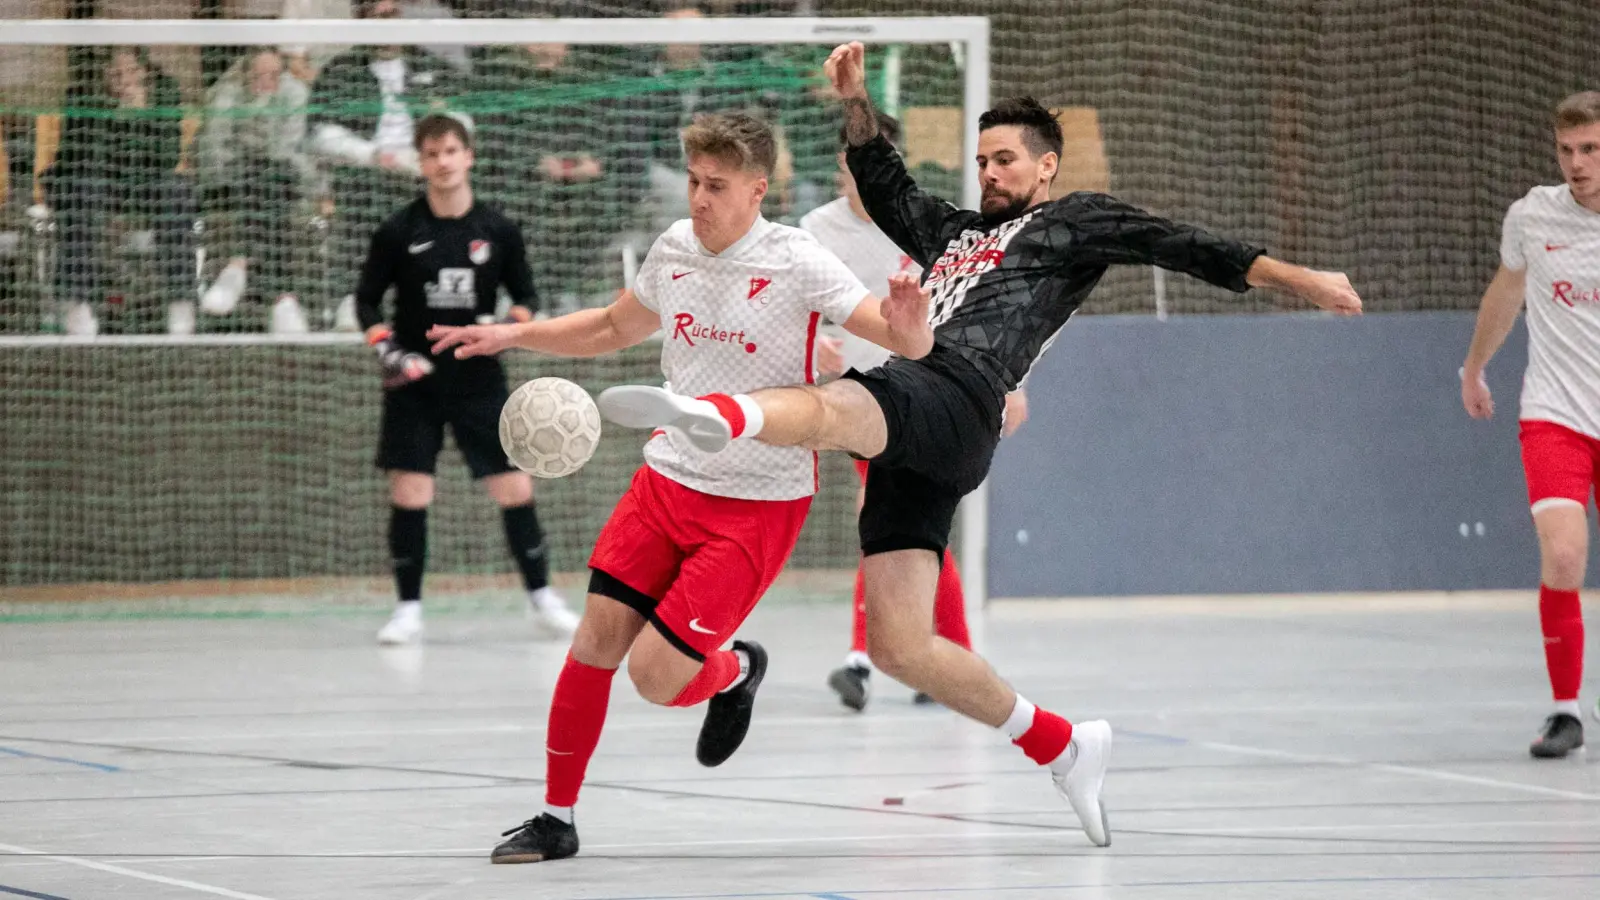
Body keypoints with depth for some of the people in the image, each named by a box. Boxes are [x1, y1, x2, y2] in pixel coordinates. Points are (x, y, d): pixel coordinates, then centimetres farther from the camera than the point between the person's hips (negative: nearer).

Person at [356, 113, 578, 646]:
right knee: (409, 493, -4)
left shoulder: (498, 232, 0)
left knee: (515, 488, -2)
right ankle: (408, 609, 7)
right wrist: (386, 349, -11)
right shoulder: (399, 232, -3)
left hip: (479, 381, 1)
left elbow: (526, 296, 10)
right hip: (416, 382, -1)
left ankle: (542, 598, 13)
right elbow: (367, 300, 4)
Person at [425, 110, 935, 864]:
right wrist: (512, 335, 13)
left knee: (655, 676, -11)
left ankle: (735, 672, 25)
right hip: (668, 481, 5)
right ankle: (556, 818, 10)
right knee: (595, 641, -4)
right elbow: (614, 328, 23)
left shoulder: (796, 264, -15)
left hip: (757, 505, -5)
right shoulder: (675, 248, 2)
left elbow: (909, 343, -20)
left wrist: (908, 325, -43)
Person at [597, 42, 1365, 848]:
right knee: (897, 646, -2)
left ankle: (721, 416, -73)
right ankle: (1062, 747, 9)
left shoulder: (1071, 222, 18)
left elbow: (1178, 244, 10)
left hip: (955, 401, -7)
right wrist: (857, 103, 33)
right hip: (907, 419, 7)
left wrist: (1293, 277, 3)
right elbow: (885, 186, 46)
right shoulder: (953, 232, 37)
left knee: (830, 407, -41)